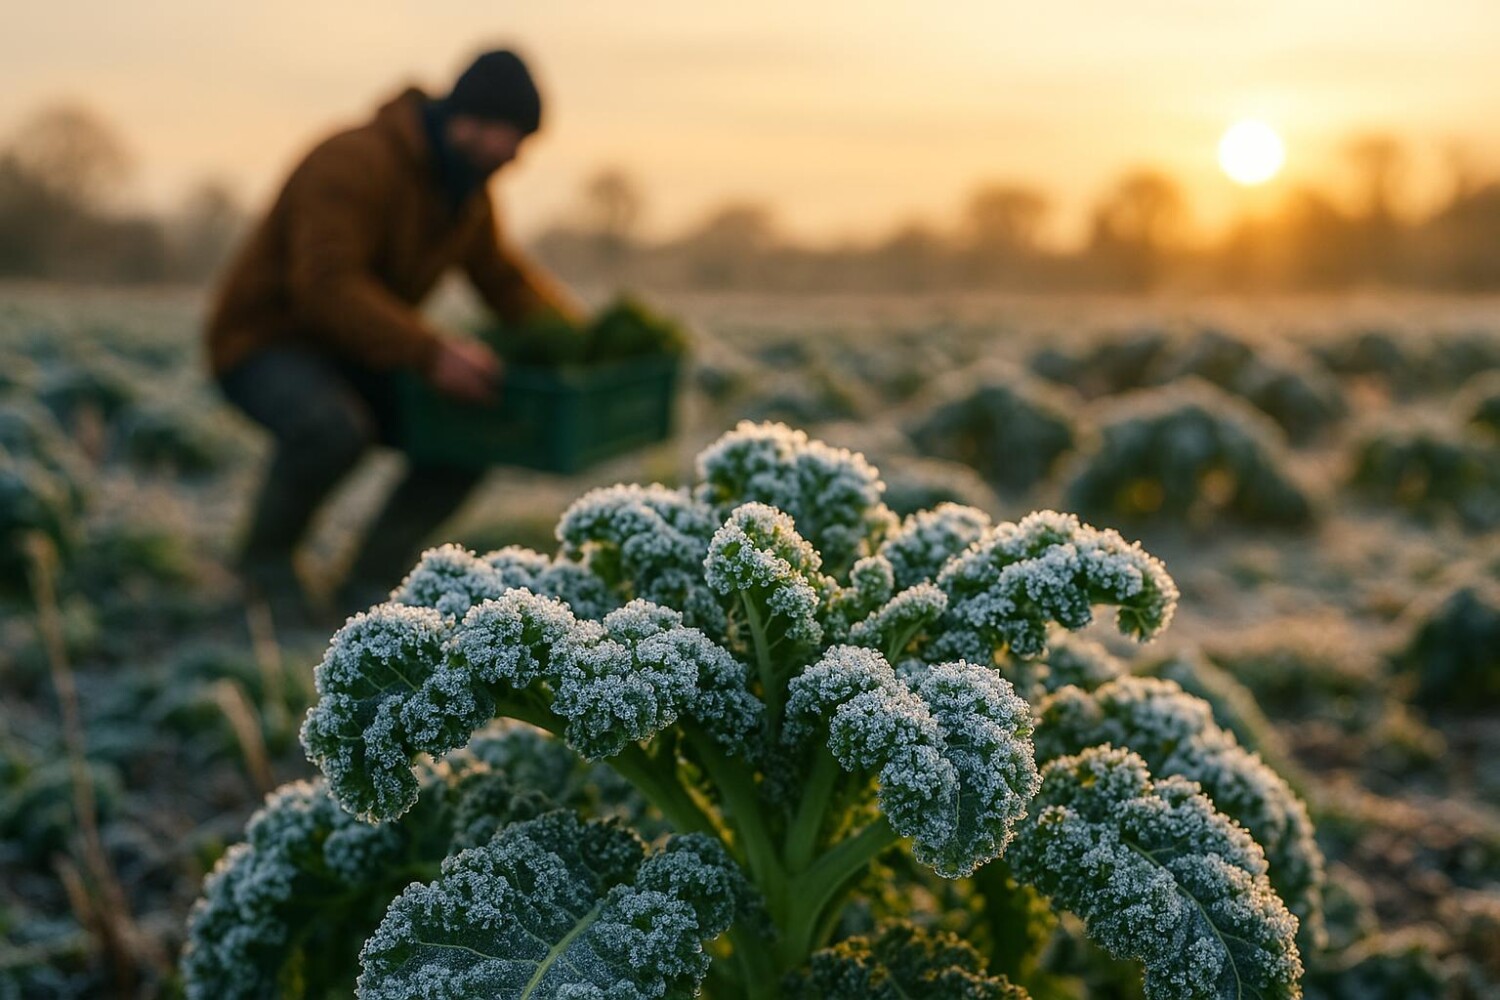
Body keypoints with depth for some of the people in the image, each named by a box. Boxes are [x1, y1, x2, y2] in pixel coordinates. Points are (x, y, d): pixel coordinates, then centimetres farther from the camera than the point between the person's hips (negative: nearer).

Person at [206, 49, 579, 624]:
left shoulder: (467, 190, 3)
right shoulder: (355, 163, -25)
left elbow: (503, 275, 15)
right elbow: (327, 285, -35)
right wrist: (431, 353, -42)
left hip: (353, 355, 8)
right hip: (265, 343, -8)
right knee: (335, 427, -38)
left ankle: (371, 581, 2)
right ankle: (265, 555, -8)